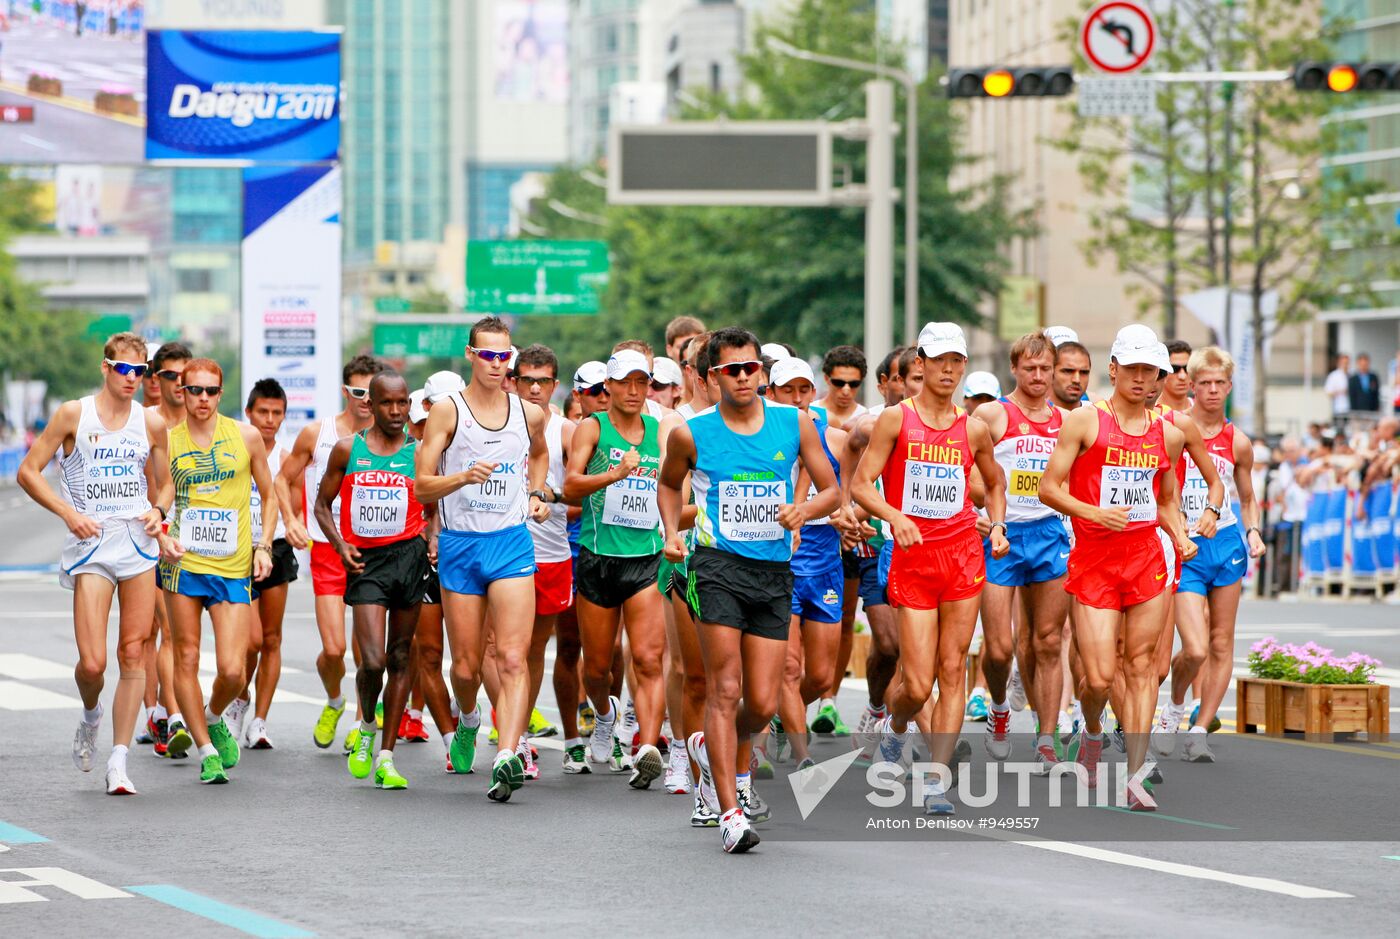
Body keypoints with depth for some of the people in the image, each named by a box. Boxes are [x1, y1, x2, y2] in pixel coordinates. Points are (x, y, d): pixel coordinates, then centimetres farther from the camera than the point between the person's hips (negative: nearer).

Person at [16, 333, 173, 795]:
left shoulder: (152, 424, 8)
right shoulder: (73, 415, -1)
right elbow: (28, 472, 0)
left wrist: (158, 510, 0)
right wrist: (68, 512, -10)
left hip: (139, 546, 3)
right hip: (91, 546, -3)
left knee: (133, 655, -2)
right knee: (92, 662, -10)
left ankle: (118, 760, 3)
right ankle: (91, 716, 24)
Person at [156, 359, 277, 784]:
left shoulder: (246, 436, 4)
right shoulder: (167, 441, 2)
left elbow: (268, 496, 15)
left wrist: (263, 546, 3)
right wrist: (162, 537, -10)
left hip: (234, 568, 0)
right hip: (183, 562, 0)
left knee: (232, 671, -8)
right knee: (186, 658, -2)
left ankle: (214, 718, 24)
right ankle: (207, 751, 10)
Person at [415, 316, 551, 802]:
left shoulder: (530, 413, 7)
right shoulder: (448, 410, -3)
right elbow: (423, 485, -6)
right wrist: (464, 477, -24)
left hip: (512, 543, 1)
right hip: (459, 544, -1)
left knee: (513, 658, -16)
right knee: (466, 666, 8)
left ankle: (507, 757, -26)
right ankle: (468, 718, 41)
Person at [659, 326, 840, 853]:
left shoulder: (795, 424, 3)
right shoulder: (691, 434, 0)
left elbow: (832, 492, 8)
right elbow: (669, 483, 19)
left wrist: (803, 511, -13)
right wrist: (672, 533, 3)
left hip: (774, 571, 3)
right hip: (718, 565, -3)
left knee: (763, 704, 3)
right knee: (726, 690, -12)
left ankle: (713, 749, 37)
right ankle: (730, 812, -10)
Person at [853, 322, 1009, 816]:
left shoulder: (974, 430, 8)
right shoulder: (896, 419, -2)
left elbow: (995, 483, 25)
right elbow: (860, 484, -4)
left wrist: (997, 525, 8)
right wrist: (894, 515, -21)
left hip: (962, 553, 3)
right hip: (912, 556, -3)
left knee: (953, 671, -2)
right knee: (917, 683, -7)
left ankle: (936, 783, 2)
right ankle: (894, 725, 29)